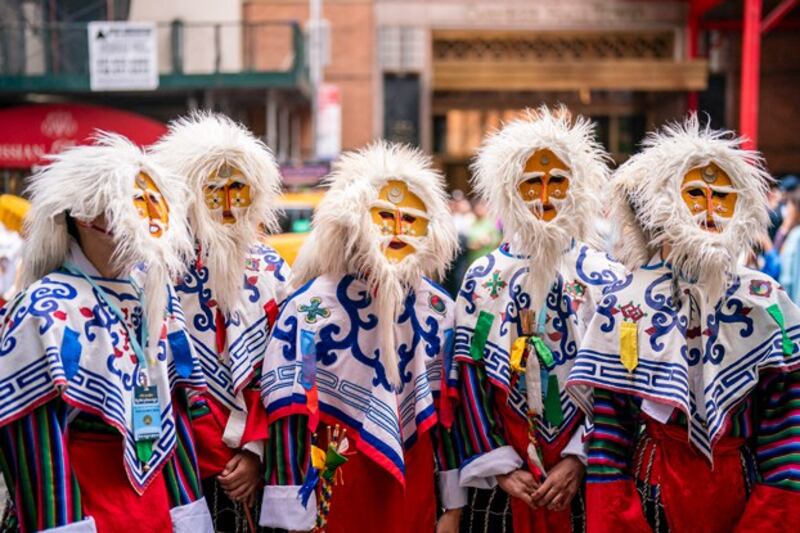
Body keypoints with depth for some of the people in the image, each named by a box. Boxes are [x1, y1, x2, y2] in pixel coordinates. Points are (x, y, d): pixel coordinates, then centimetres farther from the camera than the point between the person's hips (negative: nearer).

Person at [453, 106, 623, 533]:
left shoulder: (605, 280, 2)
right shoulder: (482, 279, 3)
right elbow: (469, 378, -1)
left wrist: (578, 461, -12)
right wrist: (500, 466, -9)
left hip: (584, 479, 0)